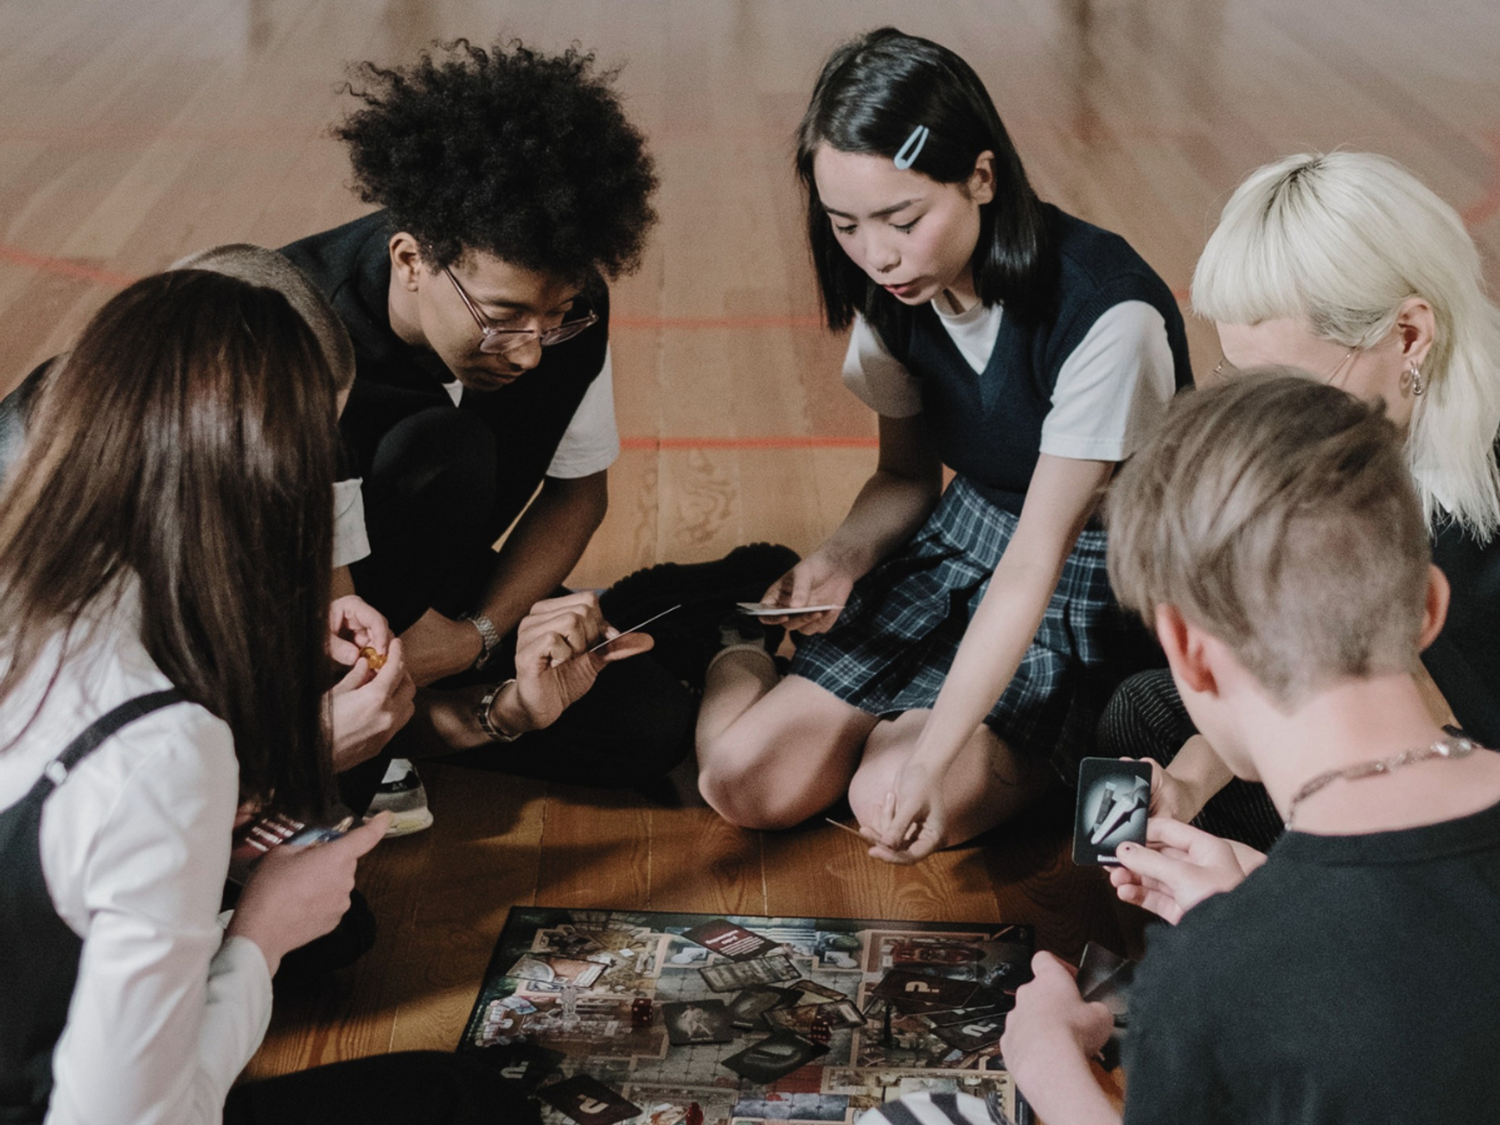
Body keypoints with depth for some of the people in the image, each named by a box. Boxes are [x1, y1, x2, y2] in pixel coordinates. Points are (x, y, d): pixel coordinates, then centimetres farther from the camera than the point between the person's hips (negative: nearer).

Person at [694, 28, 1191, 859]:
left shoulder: (1107, 313, -30)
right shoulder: (892, 292, -8)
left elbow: (1037, 562, -29)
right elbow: (908, 473, 7)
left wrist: (931, 758, -34)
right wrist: (841, 559, -15)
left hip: (1104, 574, -5)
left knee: (890, 805, -24)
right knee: (745, 780, -10)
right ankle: (737, 653, 21)